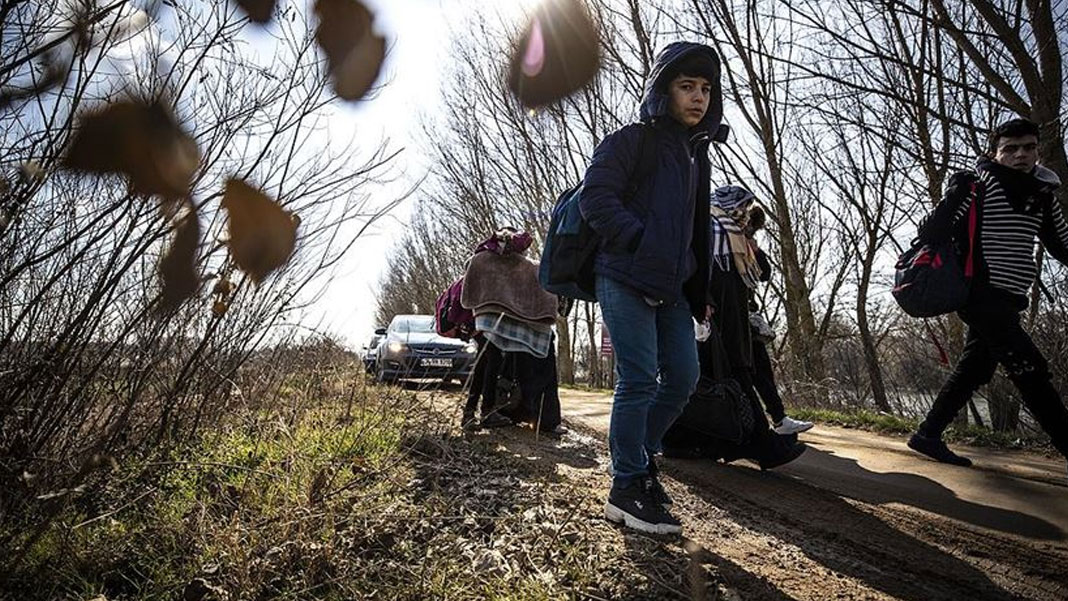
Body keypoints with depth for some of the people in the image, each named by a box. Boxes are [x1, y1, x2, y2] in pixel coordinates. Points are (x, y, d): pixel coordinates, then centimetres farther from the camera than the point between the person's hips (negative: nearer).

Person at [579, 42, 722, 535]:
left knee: (683, 377, 6)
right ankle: (627, 489, 2)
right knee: (639, 380, -10)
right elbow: (595, 199, -13)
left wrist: (698, 291, 17)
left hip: (670, 287, 8)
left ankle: (642, 454, 26)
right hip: (625, 279, -8)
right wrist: (643, 243, -18)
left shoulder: (697, 154, 22)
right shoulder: (629, 141, -1)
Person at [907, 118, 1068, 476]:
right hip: (981, 295, -8)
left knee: (974, 370, 8)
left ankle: (928, 435, 15)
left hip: (1008, 299, 8)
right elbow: (935, 231, -11)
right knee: (1030, 369, -9)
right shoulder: (979, 184, -8)